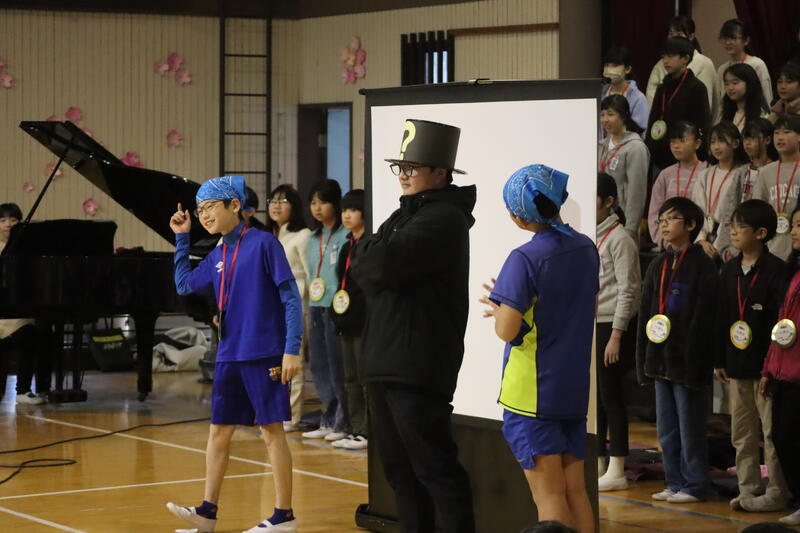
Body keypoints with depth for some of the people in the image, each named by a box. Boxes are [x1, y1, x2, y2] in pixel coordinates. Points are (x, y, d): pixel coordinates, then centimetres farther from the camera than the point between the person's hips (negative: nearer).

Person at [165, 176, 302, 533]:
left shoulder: (263, 243, -8)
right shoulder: (216, 257, 12)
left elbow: (291, 298, -10)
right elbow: (184, 285, 26)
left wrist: (292, 349, -16)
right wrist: (181, 238, 19)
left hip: (264, 356, -7)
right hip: (229, 357, 7)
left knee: (271, 430, -2)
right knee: (218, 431, 8)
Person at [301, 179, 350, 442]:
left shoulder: (346, 236, -7)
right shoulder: (313, 239, 17)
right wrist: (310, 303, 13)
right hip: (316, 307, 7)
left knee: (337, 365, -4)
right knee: (318, 365, 8)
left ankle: (342, 423, 4)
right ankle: (330, 420, 16)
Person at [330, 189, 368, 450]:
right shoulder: (348, 246, 17)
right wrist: (339, 312, 14)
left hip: (365, 322, -9)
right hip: (347, 322, 10)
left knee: (366, 379, -6)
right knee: (351, 380, 12)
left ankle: (368, 432, -2)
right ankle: (355, 430, 18)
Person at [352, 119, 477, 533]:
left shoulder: (443, 219, -11)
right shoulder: (406, 215, 19)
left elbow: (384, 264, -22)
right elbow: (362, 274, 13)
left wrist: (368, 250, -2)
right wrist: (374, 258, -8)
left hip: (418, 370, -10)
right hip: (385, 363, 10)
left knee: (434, 468, -7)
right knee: (400, 468, 13)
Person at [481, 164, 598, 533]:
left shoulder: (525, 259, -17)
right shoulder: (586, 249, 4)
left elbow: (507, 330, -21)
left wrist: (498, 309, 2)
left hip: (533, 392, -6)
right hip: (574, 388, 6)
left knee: (549, 495, -2)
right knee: (575, 490, 12)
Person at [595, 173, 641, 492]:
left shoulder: (619, 239, -10)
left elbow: (628, 290, -13)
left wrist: (616, 335, -17)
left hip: (611, 327, -8)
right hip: (589, 325, 8)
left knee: (610, 395, -5)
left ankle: (617, 471, 0)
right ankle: (597, 463, 20)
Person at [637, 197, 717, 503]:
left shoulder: (702, 266, -8)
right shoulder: (657, 266, 14)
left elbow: (702, 320, -13)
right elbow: (645, 316, 15)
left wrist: (694, 365, -17)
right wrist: (644, 361, 10)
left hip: (687, 362, -7)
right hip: (661, 360, 7)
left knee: (690, 429, -1)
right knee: (666, 430, 11)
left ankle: (694, 486, 7)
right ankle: (675, 483, 20)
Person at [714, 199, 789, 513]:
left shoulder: (776, 271, -9)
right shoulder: (730, 271, 11)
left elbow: (781, 320, -12)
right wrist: (719, 361, 13)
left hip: (765, 365, -7)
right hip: (737, 365, 7)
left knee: (772, 431, -2)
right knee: (742, 432, 11)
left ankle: (777, 493, 5)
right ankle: (747, 489, 19)